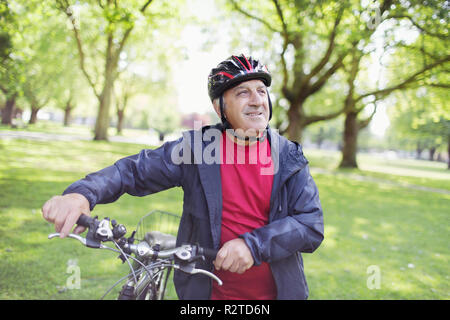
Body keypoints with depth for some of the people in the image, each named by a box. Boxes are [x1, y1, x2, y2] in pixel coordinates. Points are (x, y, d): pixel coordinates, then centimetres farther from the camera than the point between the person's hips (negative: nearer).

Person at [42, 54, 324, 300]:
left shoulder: (289, 158, -6)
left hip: (276, 290, 1)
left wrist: (254, 245, -26)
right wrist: (83, 193, -28)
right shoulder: (196, 147, -8)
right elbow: (135, 170, -10)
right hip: (209, 290, 0)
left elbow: (312, 225, -12)